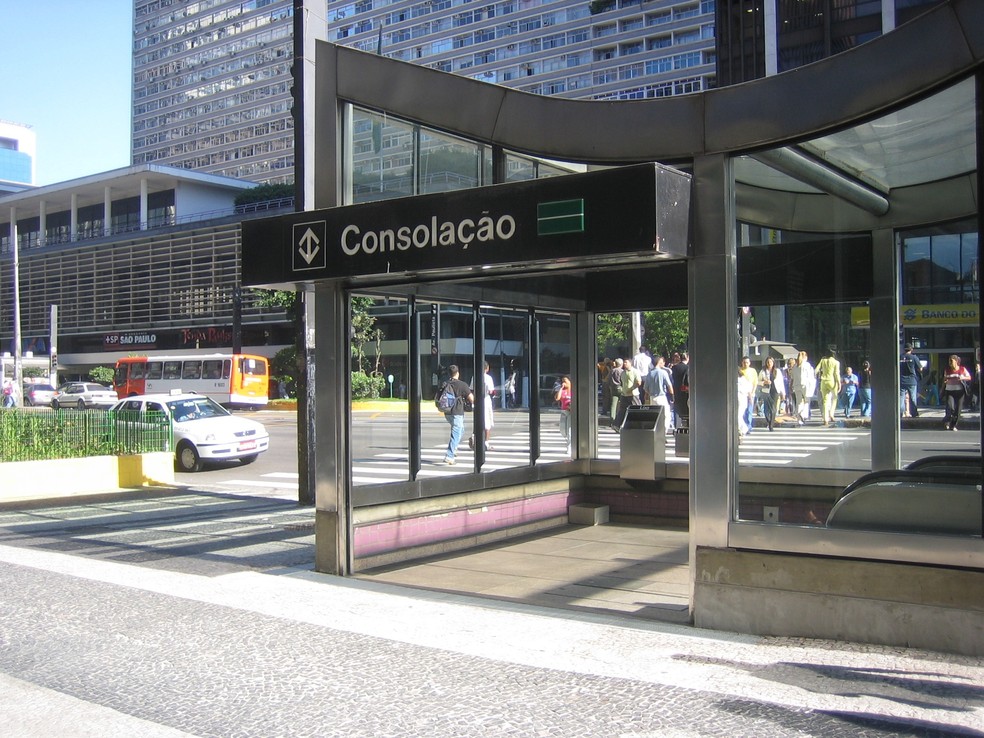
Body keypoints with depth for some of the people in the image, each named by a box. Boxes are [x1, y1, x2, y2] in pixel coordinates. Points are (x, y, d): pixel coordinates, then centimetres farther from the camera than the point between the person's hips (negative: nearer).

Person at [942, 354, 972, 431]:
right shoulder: (947, 370, 6)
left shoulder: (962, 369, 2)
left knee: (958, 409, 1)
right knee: (950, 407, -18)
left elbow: (969, 377, 7)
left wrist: (963, 378, -13)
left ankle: (953, 425, 11)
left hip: (959, 391, 0)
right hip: (949, 391, 0)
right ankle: (947, 422, 1)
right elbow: (944, 379, 14)